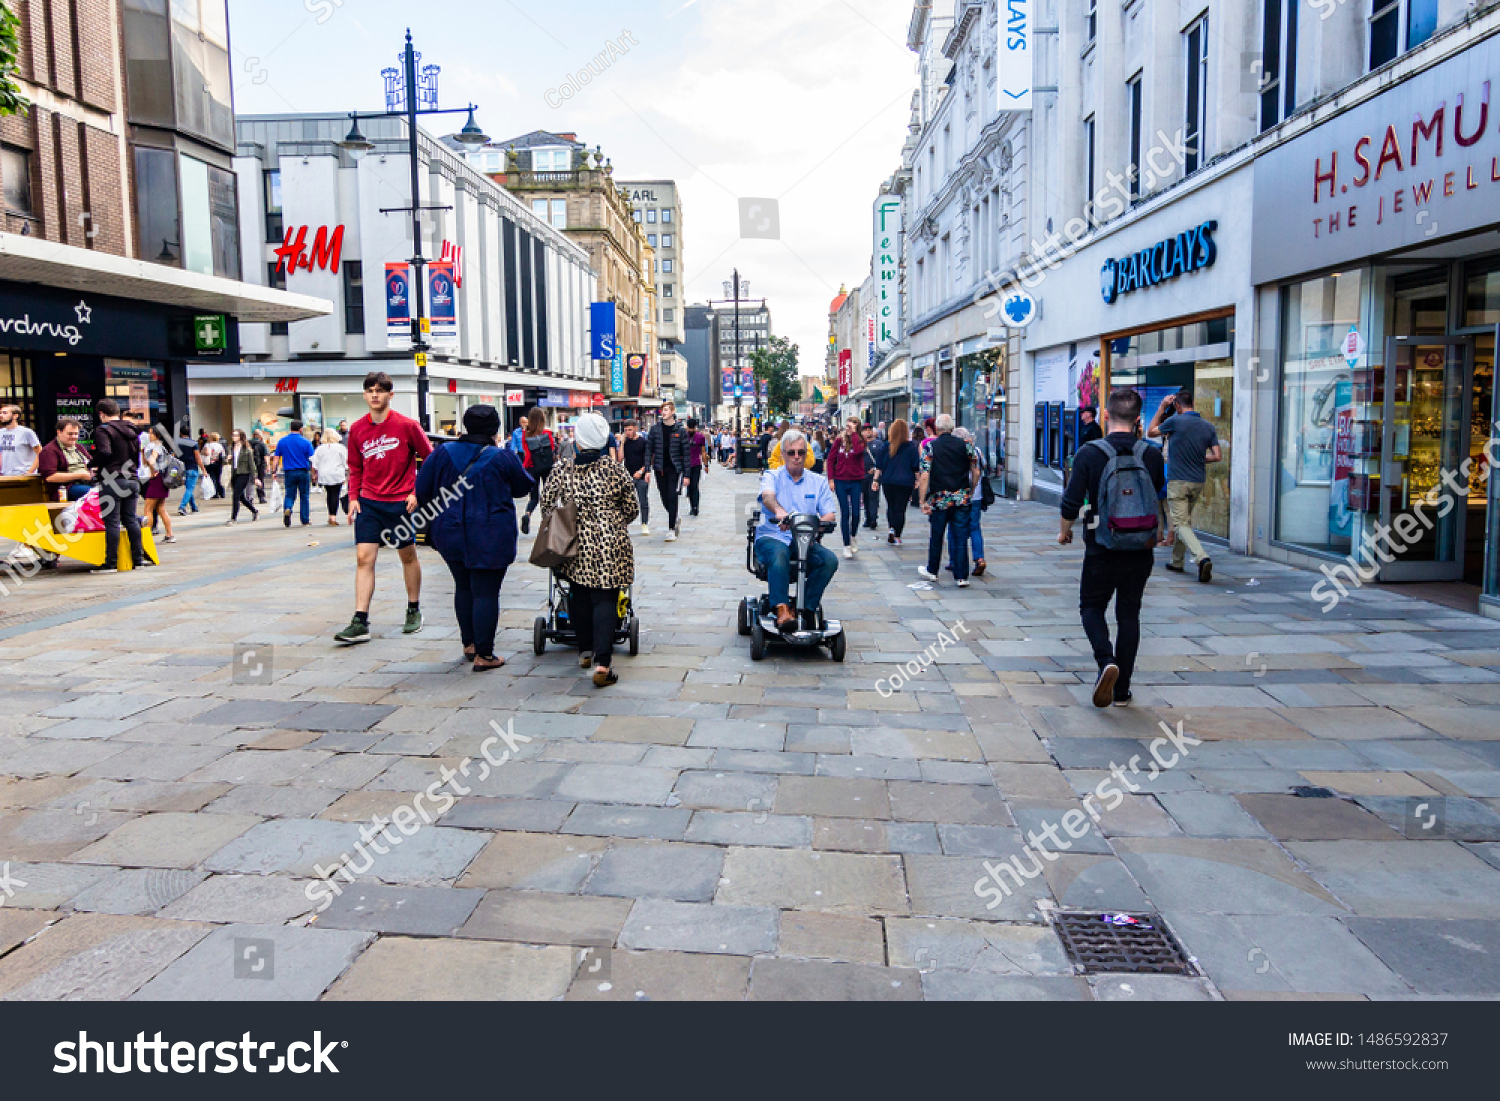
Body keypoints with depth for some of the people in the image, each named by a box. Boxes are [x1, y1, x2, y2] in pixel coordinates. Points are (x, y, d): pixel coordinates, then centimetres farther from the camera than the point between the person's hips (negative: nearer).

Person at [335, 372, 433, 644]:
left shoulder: (407, 425, -7)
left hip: (401, 503, -3)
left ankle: (414, 611, 29)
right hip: (368, 503, 3)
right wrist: (353, 497, 2)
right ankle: (360, 623, -6)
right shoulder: (357, 429, 4)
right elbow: (355, 468, 14)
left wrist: (417, 492, -8)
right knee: (363, 558, -5)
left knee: (408, 556, 11)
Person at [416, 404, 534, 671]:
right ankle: (483, 655, 3)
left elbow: (421, 491, 3)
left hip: (450, 535, 4)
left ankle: (469, 644, 30)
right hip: (491, 537, -4)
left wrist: (438, 515, 19)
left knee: (463, 587, 21)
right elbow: (524, 487, 4)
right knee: (486, 592, 1)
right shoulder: (503, 458, -10)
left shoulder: (443, 453, -1)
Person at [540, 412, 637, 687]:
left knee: (579, 597, 18)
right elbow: (631, 508, 2)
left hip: (575, 543, 2)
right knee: (605, 599, -2)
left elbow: (546, 505, 4)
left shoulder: (562, 471, -2)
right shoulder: (614, 469, -5)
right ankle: (602, 662, -10)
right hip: (609, 545, -2)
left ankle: (586, 650, 31)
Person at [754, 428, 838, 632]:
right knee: (779, 554, -37)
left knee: (830, 559, -25)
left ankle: (805, 608, -21)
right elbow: (767, 495, -17)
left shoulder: (818, 481, 16)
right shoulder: (772, 476, 8)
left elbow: (829, 514, 6)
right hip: (772, 537, -3)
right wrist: (779, 510, -41)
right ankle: (781, 609, -40)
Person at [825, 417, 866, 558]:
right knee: (845, 513, 3)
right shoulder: (839, 440, 2)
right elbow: (831, 460, 4)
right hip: (841, 481, 0)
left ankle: (853, 536, 28)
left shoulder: (861, 441, 0)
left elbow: (858, 451, -23)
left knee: (855, 513, -1)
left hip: (856, 482, 0)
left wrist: (853, 432, -16)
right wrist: (831, 479, -3)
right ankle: (847, 545, 11)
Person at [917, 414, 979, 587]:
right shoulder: (965, 445, 3)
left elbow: (924, 476, -10)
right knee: (961, 538, 4)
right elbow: (976, 472, 6)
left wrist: (922, 500, -7)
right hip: (962, 498, 1)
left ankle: (932, 571, 28)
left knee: (936, 536, 13)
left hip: (939, 498, -1)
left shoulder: (930, 447, -3)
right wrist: (970, 492, 19)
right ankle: (962, 577, 4)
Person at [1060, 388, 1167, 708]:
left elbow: (1072, 502, -11)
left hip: (1102, 547, -2)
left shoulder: (1090, 454, -11)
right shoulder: (1152, 455, -2)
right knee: (1129, 614, 12)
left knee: (1091, 606, 15)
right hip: (1141, 549, 3)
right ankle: (1122, 689, 15)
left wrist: (1065, 532, 6)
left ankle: (1106, 660, -12)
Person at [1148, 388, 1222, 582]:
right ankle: (1177, 562, 28)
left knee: (1181, 524, -7)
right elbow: (1217, 457, 1)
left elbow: (1151, 432, 6)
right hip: (1199, 482, 6)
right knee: (1186, 522, 19)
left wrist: (1162, 407, 10)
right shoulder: (1208, 426, 4)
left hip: (1177, 481, -6)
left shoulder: (1175, 422, -11)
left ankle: (1203, 558, -27)